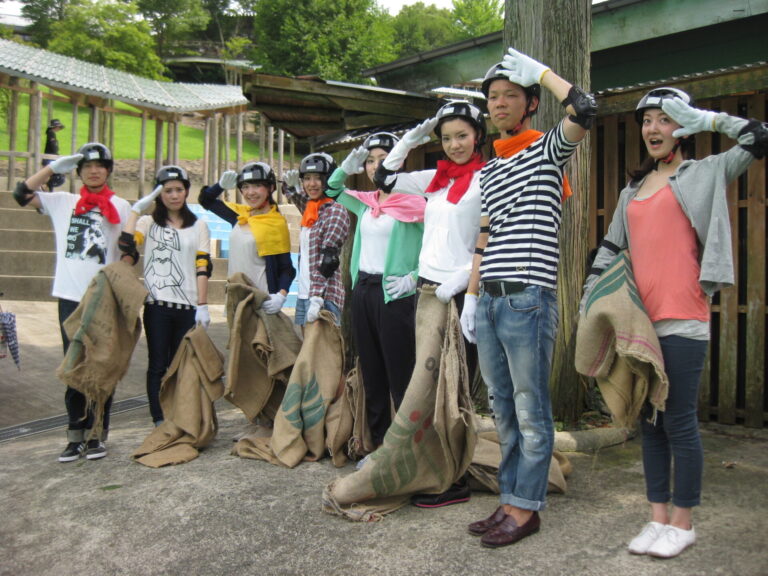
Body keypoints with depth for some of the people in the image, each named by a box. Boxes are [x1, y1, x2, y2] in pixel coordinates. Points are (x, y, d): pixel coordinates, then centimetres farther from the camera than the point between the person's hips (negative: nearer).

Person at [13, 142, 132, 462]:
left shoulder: (120, 206, 4)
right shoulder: (63, 202, 10)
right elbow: (22, 194, 2)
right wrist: (54, 166, -2)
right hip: (70, 297, 2)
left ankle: (97, 435, 14)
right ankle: (76, 435, 14)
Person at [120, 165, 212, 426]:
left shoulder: (198, 226, 10)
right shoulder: (148, 223, 8)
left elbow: (203, 267, 3)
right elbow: (126, 244, -12)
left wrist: (203, 305, -4)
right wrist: (136, 210, -8)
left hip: (187, 307, 1)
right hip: (157, 305, -1)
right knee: (158, 365, 4)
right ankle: (159, 421, 10)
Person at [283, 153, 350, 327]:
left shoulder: (335, 211, -8)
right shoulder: (310, 208, 15)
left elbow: (328, 260, -17)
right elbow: (293, 195, 39)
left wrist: (317, 298, -24)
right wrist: (290, 184, 15)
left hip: (323, 298, -8)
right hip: (303, 295, 8)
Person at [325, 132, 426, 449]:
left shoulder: (412, 202, -7)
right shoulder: (365, 202, 12)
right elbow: (332, 190, 28)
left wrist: (414, 277, -16)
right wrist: (347, 166, 12)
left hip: (393, 293, -7)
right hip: (362, 289, 7)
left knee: (400, 375, -4)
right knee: (371, 373, 12)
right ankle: (378, 443, 22)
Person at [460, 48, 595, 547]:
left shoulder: (548, 149, 1)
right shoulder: (488, 171, 20)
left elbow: (583, 108, -20)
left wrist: (538, 68, -6)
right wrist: (472, 295, 17)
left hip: (529, 300, -7)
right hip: (489, 301, 7)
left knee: (530, 411, 1)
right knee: (503, 410, 13)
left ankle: (526, 509, 12)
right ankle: (511, 500, 24)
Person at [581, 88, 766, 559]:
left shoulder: (703, 174, 6)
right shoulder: (632, 192, 20)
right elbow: (610, 250, 20)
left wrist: (706, 119, -3)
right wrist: (589, 298, 12)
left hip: (683, 321, -6)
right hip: (638, 320, 6)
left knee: (679, 423, -2)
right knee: (649, 421, 10)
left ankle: (683, 523, 13)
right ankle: (659, 518, 21)